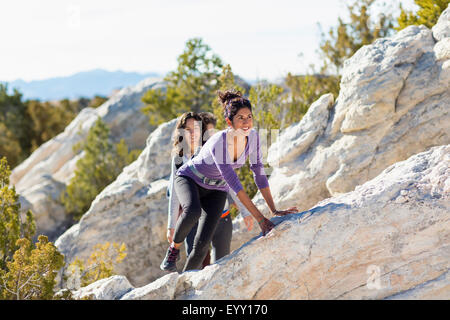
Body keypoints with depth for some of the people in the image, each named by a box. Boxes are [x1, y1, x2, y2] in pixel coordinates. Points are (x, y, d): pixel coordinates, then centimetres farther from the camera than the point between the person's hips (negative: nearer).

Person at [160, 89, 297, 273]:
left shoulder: (252, 137, -17)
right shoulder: (218, 142, -36)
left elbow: (259, 174, -9)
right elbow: (234, 183, -38)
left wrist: (274, 211, -14)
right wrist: (260, 218, -40)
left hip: (216, 190, 4)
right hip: (189, 179, -4)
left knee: (202, 245, -14)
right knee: (193, 212, -39)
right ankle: (174, 247, -10)